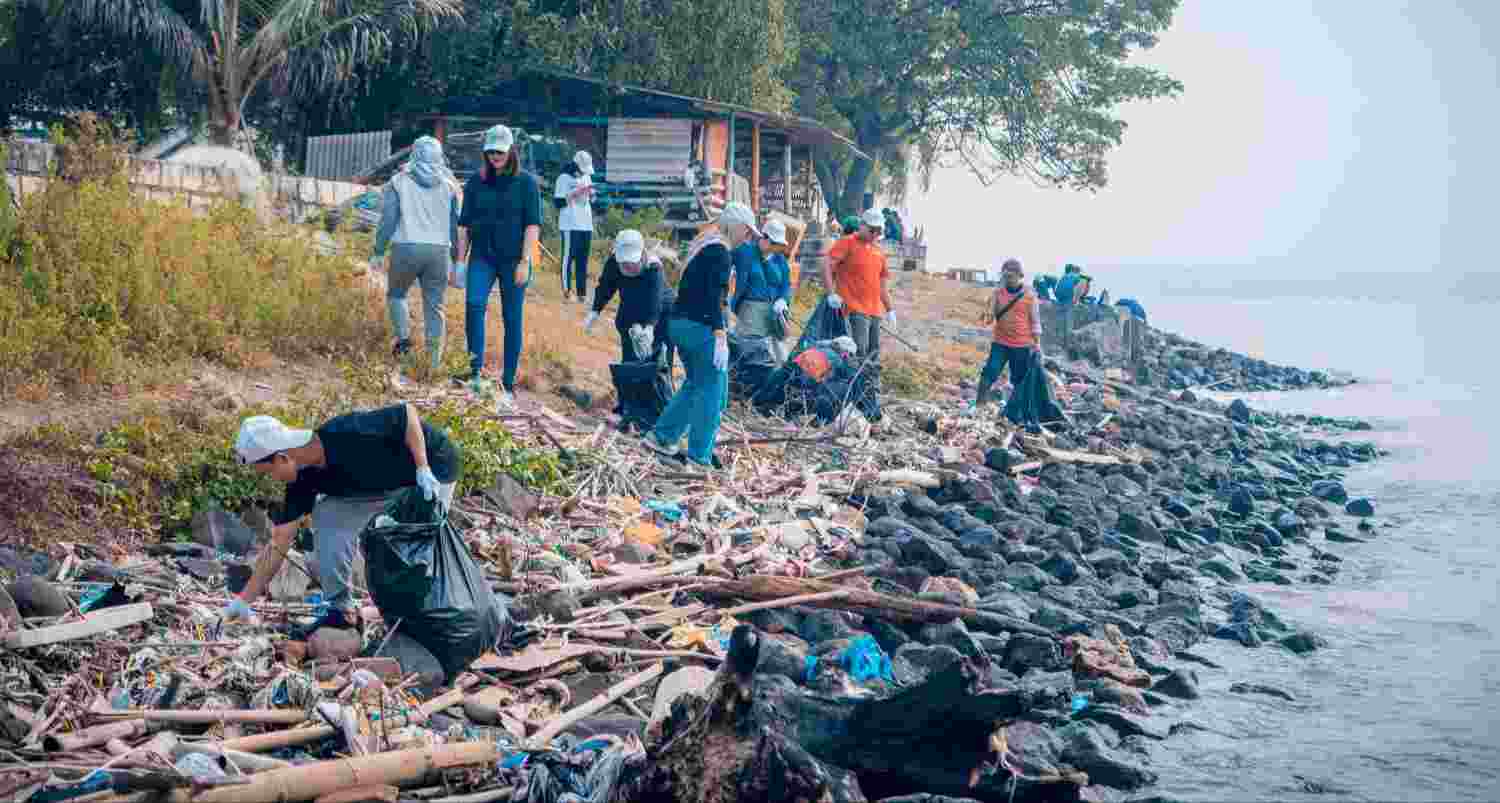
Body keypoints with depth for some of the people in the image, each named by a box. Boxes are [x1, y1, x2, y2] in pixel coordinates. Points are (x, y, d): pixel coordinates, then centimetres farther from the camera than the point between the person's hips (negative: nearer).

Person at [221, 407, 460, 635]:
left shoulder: (347, 434, -33)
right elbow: (279, 542, -6)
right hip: (385, 485, 7)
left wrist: (423, 470, -31)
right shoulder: (304, 478, -10)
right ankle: (340, 610, 2)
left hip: (431, 469, -7)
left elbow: (407, 412, -27)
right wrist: (244, 599, -7)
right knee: (327, 515, -6)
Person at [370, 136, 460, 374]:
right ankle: (434, 359, 3)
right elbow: (456, 224, 9)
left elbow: (388, 219, -1)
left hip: (406, 248, -2)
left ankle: (403, 337, 0)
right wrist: (457, 257, 15)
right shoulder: (448, 185, 8)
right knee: (434, 305, 7)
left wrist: (378, 252, 4)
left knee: (396, 294, 20)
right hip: (439, 250, 2)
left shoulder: (399, 182, 3)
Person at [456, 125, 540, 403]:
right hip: (482, 257, 2)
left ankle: (508, 383, 9)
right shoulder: (476, 181, 8)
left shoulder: (525, 182, 0)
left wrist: (524, 261, -12)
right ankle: (476, 369, -20)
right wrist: (460, 260, 6)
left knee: (512, 319, 2)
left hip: (513, 260, -2)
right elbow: (464, 223, 11)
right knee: (474, 304, -23)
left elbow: (533, 224, -4)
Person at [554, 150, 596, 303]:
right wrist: (576, 192, -16)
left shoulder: (587, 177, 15)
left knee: (583, 260, 5)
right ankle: (566, 290, -2)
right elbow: (559, 202, -10)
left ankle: (581, 292, 7)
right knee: (569, 257, -7)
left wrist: (591, 193, 0)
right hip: (570, 225, -6)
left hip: (586, 225, 6)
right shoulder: (564, 178, -6)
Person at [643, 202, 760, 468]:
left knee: (695, 384, 21)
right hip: (701, 327, -10)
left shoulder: (701, 245, 16)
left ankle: (662, 436, 21)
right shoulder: (720, 252, -13)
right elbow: (715, 298, -22)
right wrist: (720, 337, -25)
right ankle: (699, 456, 2)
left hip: (679, 323, 10)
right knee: (713, 391, -1)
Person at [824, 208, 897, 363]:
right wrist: (831, 294, -22)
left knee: (874, 353, 7)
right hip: (856, 309, -7)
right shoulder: (848, 243, -2)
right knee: (860, 352, -16)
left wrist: (890, 309, 24)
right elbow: (827, 266, -12)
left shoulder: (879, 251, 18)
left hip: (875, 310, 7)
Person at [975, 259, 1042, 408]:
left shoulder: (1029, 295, -3)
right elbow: (991, 316, 7)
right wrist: (989, 316, -18)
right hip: (1000, 343, 1)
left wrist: (1037, 345, -3)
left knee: (1019, 380, 7)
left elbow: (1035, 321, 0)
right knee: (989, 373, -10)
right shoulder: (998, 293, 3)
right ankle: (979, 405, -6)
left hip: (1022, 346, -1)